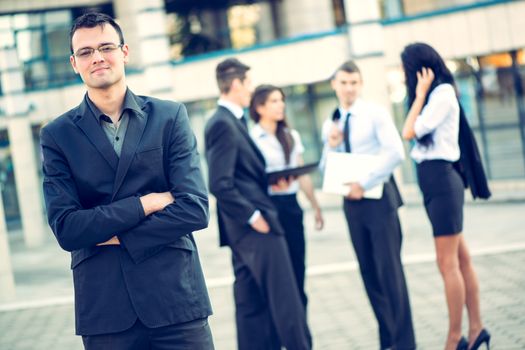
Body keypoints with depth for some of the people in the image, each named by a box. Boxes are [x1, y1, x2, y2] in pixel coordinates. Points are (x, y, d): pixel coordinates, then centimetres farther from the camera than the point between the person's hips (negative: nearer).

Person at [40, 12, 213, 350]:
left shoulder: (170, 116, 3)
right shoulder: (57, 135, 3)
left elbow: (195, 209, -5)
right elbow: (66, 229, -6)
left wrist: (116, 236, -8)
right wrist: (145, 203, -11)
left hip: (176, 297, 0)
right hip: (104, 307, 0)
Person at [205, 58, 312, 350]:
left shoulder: (229, 121, 15)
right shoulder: (223, 124, -15)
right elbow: (220, 184, -22)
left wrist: (269, 180, 8)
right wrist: (252, 215, -18)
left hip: (244, 229, 10)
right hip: (254, 227, -10)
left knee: (251, 303, 12)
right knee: (285, 299, -4)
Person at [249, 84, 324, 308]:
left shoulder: (292, 136, 14)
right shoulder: (252, 138, -6)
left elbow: (302, 174, 17)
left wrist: (315, 206, 18)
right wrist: (271, 182, -25)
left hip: (291, 205, 6)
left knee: (297, 265, 5)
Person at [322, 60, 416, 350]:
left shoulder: (375, 113, -5)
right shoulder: (330, 124, 11)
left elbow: (395, 152, -17)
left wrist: (364, 184, -17)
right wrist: (331, 146, -5)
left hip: (378, 195, -6)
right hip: (352, 200, 6)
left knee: (389, 269, -6)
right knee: (369, 272, 8)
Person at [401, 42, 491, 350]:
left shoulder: (443, 93, -11)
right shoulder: (433, 95, 15)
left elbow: (410, 132, -16)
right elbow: (414, 133, 8)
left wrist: (420, 94, -9)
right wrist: (421, 95, 10)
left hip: (441, 180, -10)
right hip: (434, 180, 10)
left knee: (448, 264, -6)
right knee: (460, 259, 11)